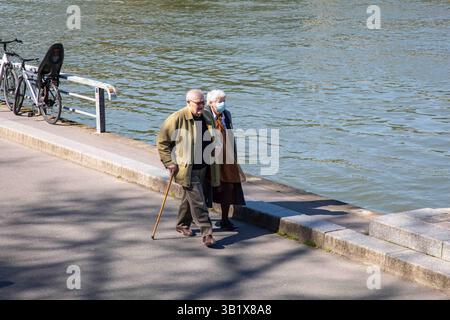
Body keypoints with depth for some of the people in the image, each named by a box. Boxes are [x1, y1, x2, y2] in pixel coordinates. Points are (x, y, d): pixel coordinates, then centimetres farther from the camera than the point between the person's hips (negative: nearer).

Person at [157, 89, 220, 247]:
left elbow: (213, 141, 21)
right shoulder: (177, 118, -14)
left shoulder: (208, 117, 6)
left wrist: (213, 163, 18)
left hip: (204, 167, 6)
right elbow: (162, 141, -8)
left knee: (189, 197, 20)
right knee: (198, 201, -9)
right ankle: (207, 233, -7)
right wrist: (169, 162, -12)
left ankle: (182, 225, 37)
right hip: (187, 168, -6)